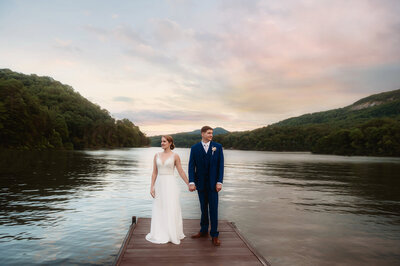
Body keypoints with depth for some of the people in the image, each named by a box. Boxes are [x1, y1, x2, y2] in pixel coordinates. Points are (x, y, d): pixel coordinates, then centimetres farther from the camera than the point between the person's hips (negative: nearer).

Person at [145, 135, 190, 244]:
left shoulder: (175, 156, -3)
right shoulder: (157, 155, 6)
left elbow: (181, 172, 2)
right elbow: (154, 173, 7)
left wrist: (189, 184, 3)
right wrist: (152, 187, 2)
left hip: (170, 184, -4)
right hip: (159, 184, 4)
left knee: (171, 210, 0)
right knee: (159, 210, 8)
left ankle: (173, 234, 14)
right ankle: (160, 234, 21)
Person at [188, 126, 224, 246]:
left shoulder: (218, 147, -1)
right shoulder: (194, 148, 0)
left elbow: (221, 165, -3)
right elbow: (191, 166, -3)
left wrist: (219, 182, -9)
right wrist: (191, 182, -13)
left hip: (213, 183, -1)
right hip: (200, 183, 1)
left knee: (213, 209, 0)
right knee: (203, 208, 13)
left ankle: (214, 235, 9)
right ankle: (204, 231, 28)